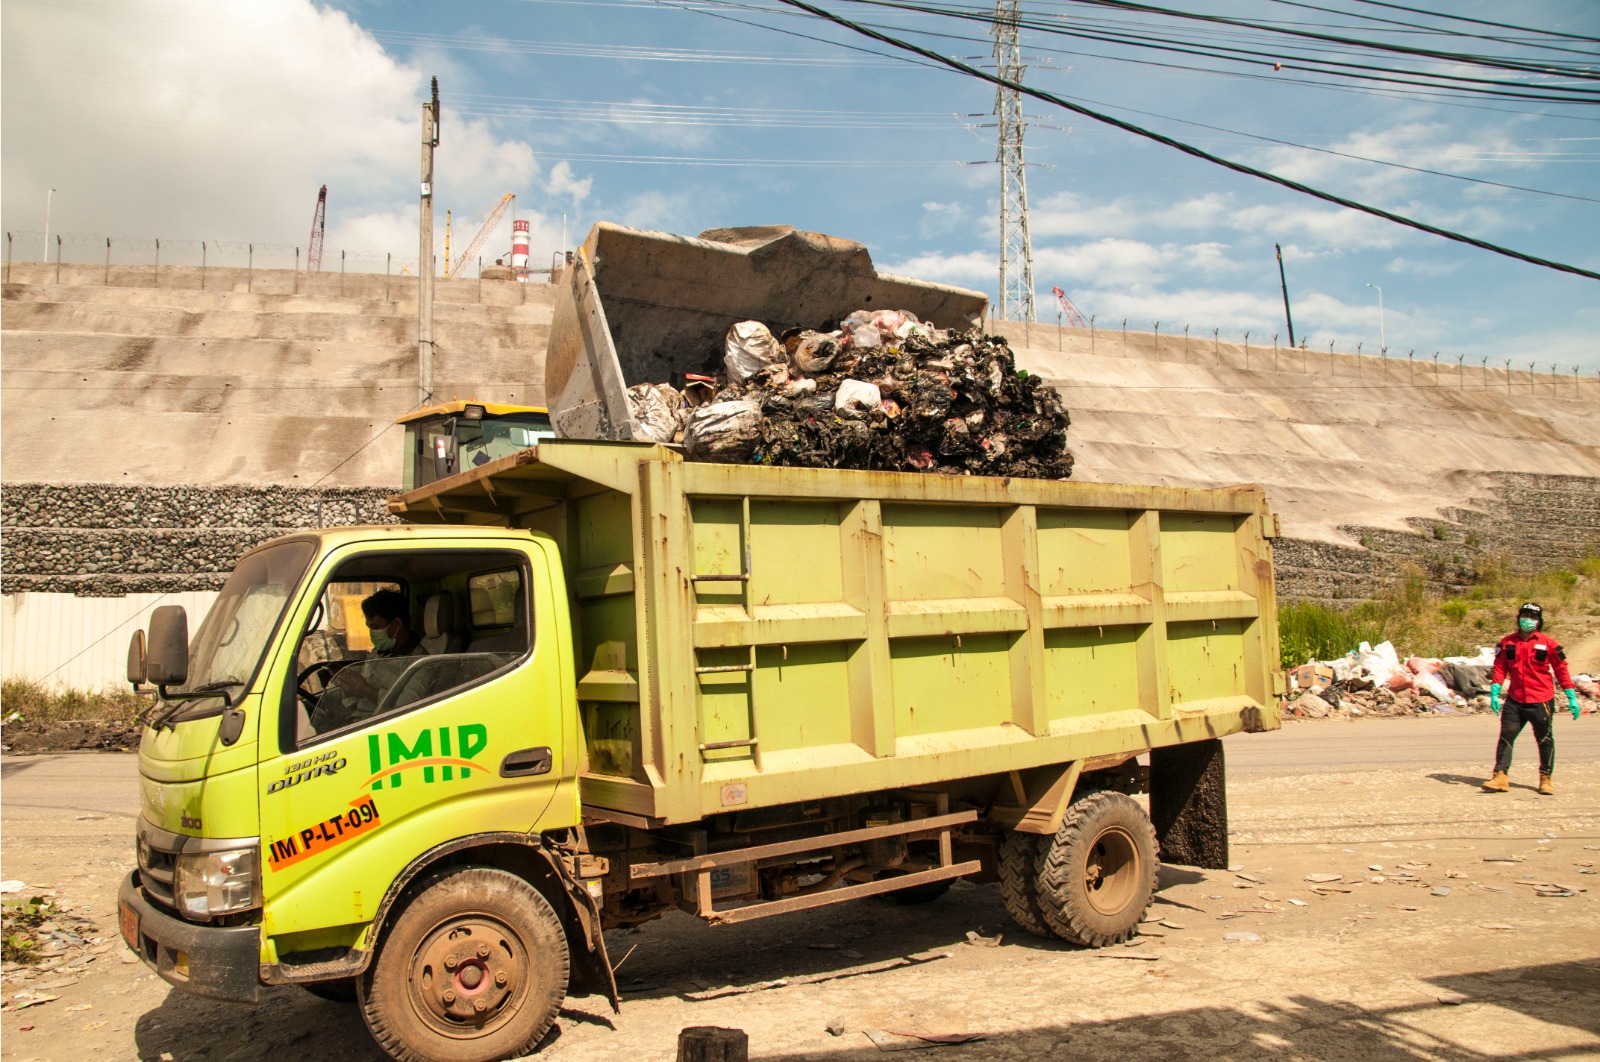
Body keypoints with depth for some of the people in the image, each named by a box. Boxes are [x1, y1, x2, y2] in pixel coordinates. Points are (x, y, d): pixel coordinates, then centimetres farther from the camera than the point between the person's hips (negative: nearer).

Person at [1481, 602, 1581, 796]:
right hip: (1514, 701, 2)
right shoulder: (1507, 642, 3)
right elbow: (1499, 669, 4)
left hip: (1541, 702, -2)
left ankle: (1546, 778, 21)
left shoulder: (1548, 643, -3)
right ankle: (1501, 776, 1)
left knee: (1545, 740, 8)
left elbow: (1561, 670, 1)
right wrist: (1494, 694, -5)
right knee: (1506, 737, -1)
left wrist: (1572, 698, -1)